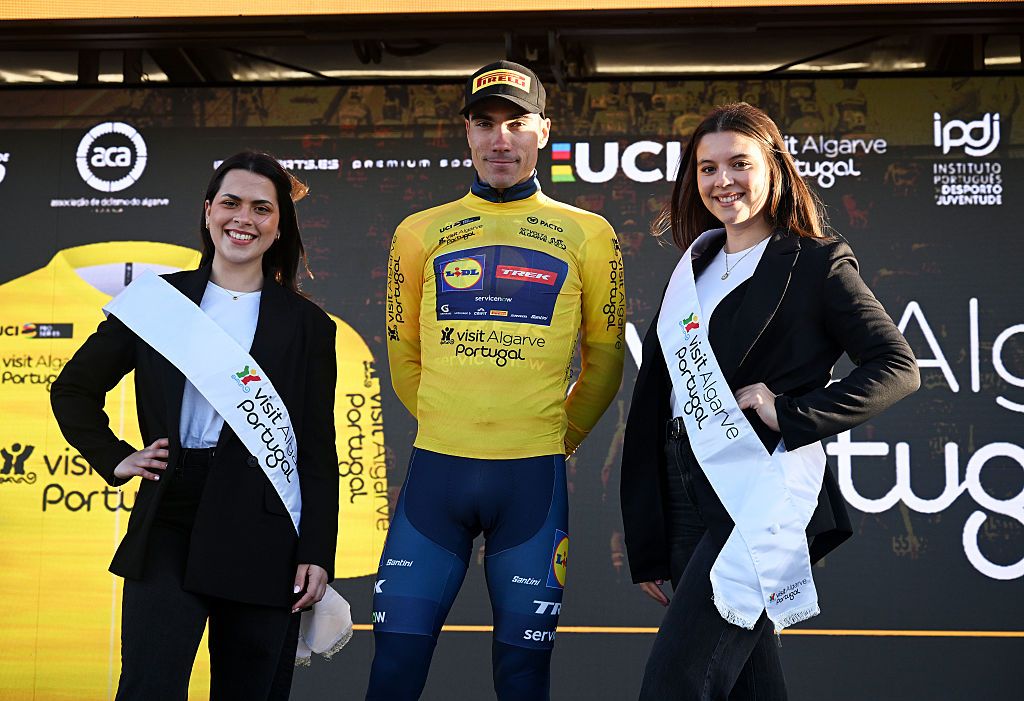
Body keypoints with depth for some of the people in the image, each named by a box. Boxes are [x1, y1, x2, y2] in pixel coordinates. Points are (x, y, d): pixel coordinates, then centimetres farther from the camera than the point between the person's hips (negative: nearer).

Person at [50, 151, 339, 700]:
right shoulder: (161, 300, 9)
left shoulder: (306, 324, 6)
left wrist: (317, 552, -3)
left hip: (263, 534, 0)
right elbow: (73, 389, 17)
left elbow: (319, 449, 4)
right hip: (170, 520, 1)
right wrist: (115, 460, 6)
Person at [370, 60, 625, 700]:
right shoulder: (421, 233, 8)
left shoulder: (587, 235, 5)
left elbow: (604, 359, 12)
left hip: (535, 476, -1)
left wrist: (558, 439, 10)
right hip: (436, 468, 1)